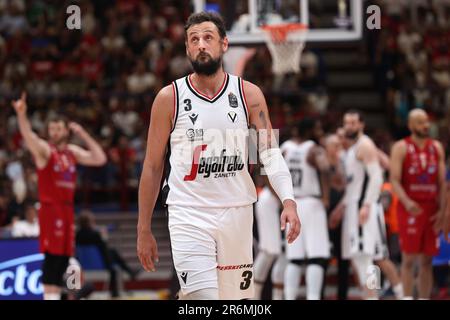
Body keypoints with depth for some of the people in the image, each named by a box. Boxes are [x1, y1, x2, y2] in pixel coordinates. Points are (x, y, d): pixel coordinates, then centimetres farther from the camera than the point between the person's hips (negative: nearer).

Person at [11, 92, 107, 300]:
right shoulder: (44, 149, -5)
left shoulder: (73, 152, 14)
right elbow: (28, 136, -24)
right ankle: (50, 296, -12)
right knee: (52, 256, -12)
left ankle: (56, 295, 13)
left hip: (67, 209, 6)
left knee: (63, 257, 7)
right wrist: (21, 114, -43)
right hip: (50, 208, -6)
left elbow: (99, 159, 10)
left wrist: (83, 135, 8)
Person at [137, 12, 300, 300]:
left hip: (236, 213, 3)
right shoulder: (169, 98, -1)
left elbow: (270, 153, -4)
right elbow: (153, 166, 4)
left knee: (237, 297, 10)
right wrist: (144, 230, 4)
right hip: (189, 214, -3)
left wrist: (288, 201, -21)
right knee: (201, 298, -17)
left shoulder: (249, 94, 2)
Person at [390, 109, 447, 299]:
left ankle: (424, 299, 9)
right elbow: (395, 180, -11)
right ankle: (407, 298, -5)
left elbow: (442, 182, 9)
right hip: (410, 208, -4)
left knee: (427, 260, 5)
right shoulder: (401, 148, -2)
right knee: (409, 257, -6)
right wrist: (407, 202, -27)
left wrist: (442, 210, -1)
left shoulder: (437, 148, 11)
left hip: (431, 208, 4)